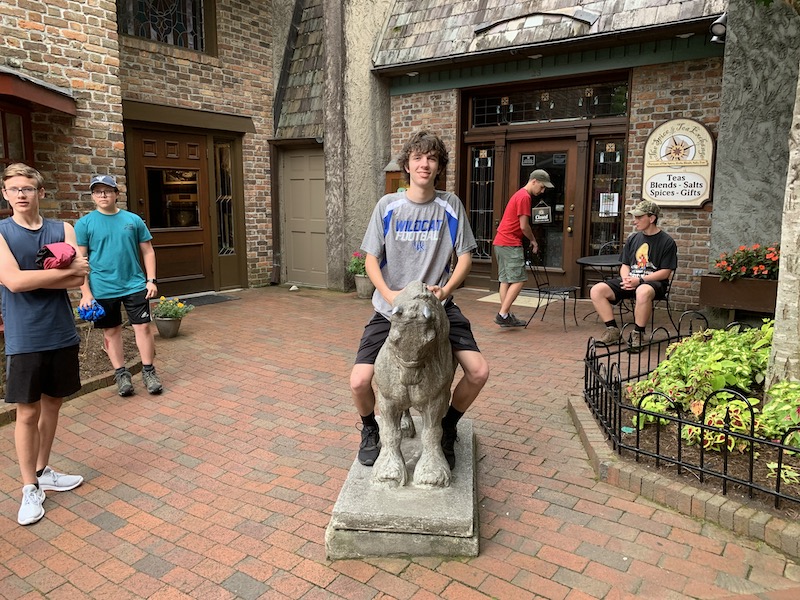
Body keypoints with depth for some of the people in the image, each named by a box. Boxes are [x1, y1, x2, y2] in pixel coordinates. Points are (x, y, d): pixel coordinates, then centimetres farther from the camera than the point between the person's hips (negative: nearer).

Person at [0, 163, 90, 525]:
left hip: (62, 334, 3)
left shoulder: (62, 230, 3)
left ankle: (43, 471, 33)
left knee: (52, 404, 15)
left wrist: (32, 279, -16)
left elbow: (79, 280, -8)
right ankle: (30, 488, 18)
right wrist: (66, 270, -15)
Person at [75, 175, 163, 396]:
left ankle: (148, 371, 14)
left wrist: (151, 280, 0)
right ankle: (121, 374, 23)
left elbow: (148, 251, 8)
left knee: (143, 327, 0)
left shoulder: (133, 220, 4)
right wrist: (85, 292, -8)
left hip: (135, 285, 1)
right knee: (111, 331, 9)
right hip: (103, 289, 0)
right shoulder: (84, 224, -1)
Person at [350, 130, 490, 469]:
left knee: (479, 372, -15)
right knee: (359, 381, -16)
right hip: (390, 309, 0)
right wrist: (390, 295, -16)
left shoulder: (450, 206, 3)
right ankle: (370, 431, 21)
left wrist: (445, 289, -13)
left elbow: (465, 256, 5)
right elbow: (371, 259, 1)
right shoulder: (388, 206, 1)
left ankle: (447, 428, 16)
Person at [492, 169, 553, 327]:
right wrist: (533, 241, 2)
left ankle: (506, 316, 11)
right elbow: (524, 226, -14)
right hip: (511, 244, -10)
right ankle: (503, 314, -13)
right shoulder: (525, 197, -11)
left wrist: (530, 240, 16)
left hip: (500, 243, 10)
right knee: (519, 280, -9)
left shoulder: (519, 194, 21)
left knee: (505, 280, 9)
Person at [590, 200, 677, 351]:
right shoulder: (633, 238, 15)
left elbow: (665, 272, -7)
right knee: (596, 290, -17)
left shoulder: (667, 241, -2)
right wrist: (626, 279, -7)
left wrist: (640, 280, -18)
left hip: (653, 282, -6)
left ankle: (637, 335, -25)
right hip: (630, 280, 6)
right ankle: (613, 330, -10)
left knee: (643, 292, -43)